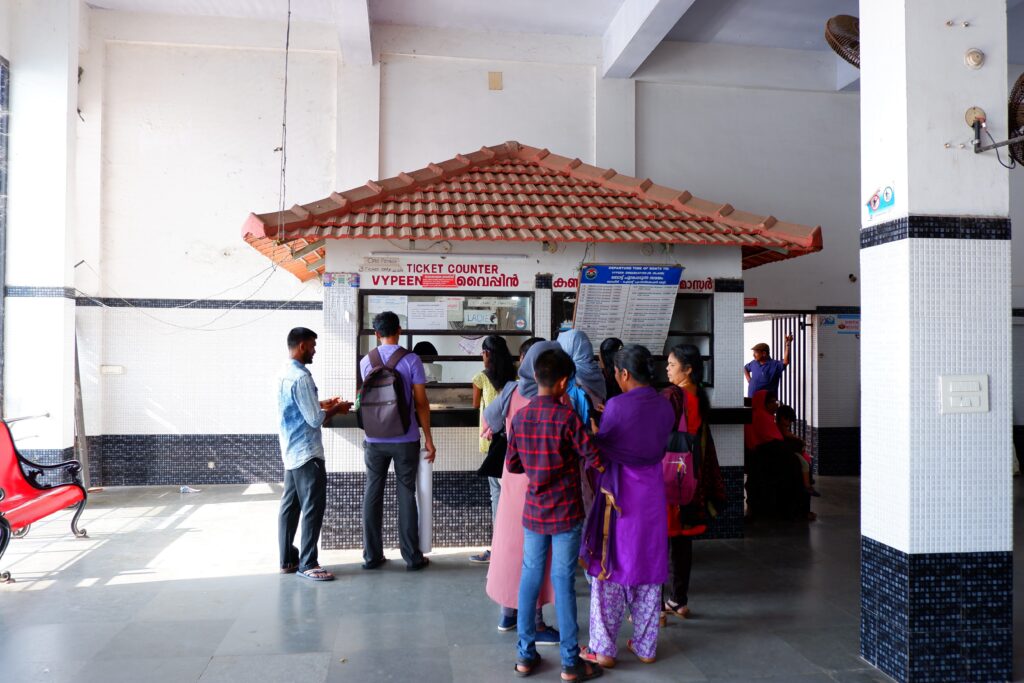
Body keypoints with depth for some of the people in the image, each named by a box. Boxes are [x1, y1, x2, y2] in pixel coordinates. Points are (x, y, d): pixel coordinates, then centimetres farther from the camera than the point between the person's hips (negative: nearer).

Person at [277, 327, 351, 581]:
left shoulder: (284, 374, 11)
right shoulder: (301, 377, -20)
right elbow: (315, 419, -20)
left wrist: (322, 404, 17)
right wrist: (337, 409, -5)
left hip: (291, 452, 10)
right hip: (306, 453, -10)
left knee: (290, 505, 13)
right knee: (313, 508, -3)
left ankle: (288, 560, 20)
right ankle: (307, 564, 2)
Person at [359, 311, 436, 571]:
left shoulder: (366, 361, 2)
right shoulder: (411, 360, -8)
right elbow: (421, 403, -8)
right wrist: (428, 439, -1)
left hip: (375, 440, 2)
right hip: (406, 440, -2)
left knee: (373, 495, 10)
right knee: (406, 495, 5)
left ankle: (372, 556, 15)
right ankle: (412, 557, 11)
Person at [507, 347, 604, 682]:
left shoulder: (519, 417, 0)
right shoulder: (567, 417, -16)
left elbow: (512, 465, 8)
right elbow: (595, 460, -14)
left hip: (533, 513, 4)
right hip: (566, 514, -4)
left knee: (529, 579, 13)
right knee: (563, 583, 3)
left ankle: (526, 654, 22)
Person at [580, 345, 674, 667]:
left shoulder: (617, 406, -17)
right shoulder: (665, 407, -2)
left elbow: (600, 450, -7)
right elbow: (659, 448, 6)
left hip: (618, 494, -5)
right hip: (652, 494, 5)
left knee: (611, 568, 7)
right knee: (649, 568, 14)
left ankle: (604, 649, 15)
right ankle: (646, 646, 25)